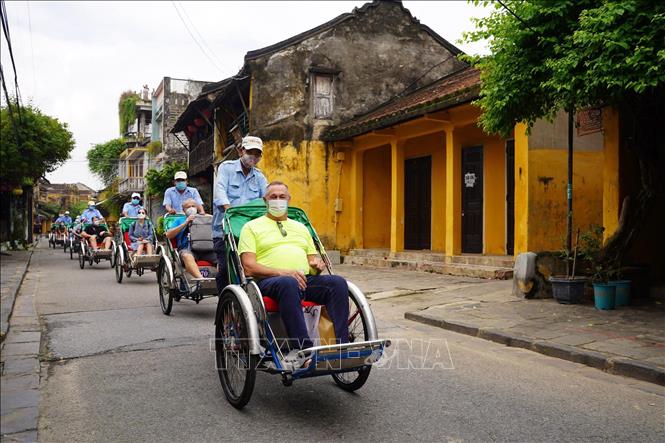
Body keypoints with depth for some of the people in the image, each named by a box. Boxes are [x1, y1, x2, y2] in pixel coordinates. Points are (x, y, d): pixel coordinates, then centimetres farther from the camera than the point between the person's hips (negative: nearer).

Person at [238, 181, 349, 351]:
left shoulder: (301, 227, 31)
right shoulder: (252, 227, 15)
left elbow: (312, 257, 30)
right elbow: (249, 267, 2)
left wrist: (317, 263, 3)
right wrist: (282, 272, -14)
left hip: (305, 279, 5)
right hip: (269, 281, -4)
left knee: (338, 282, -26)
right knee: (288, 283, -41)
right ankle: (306, 351, -45)